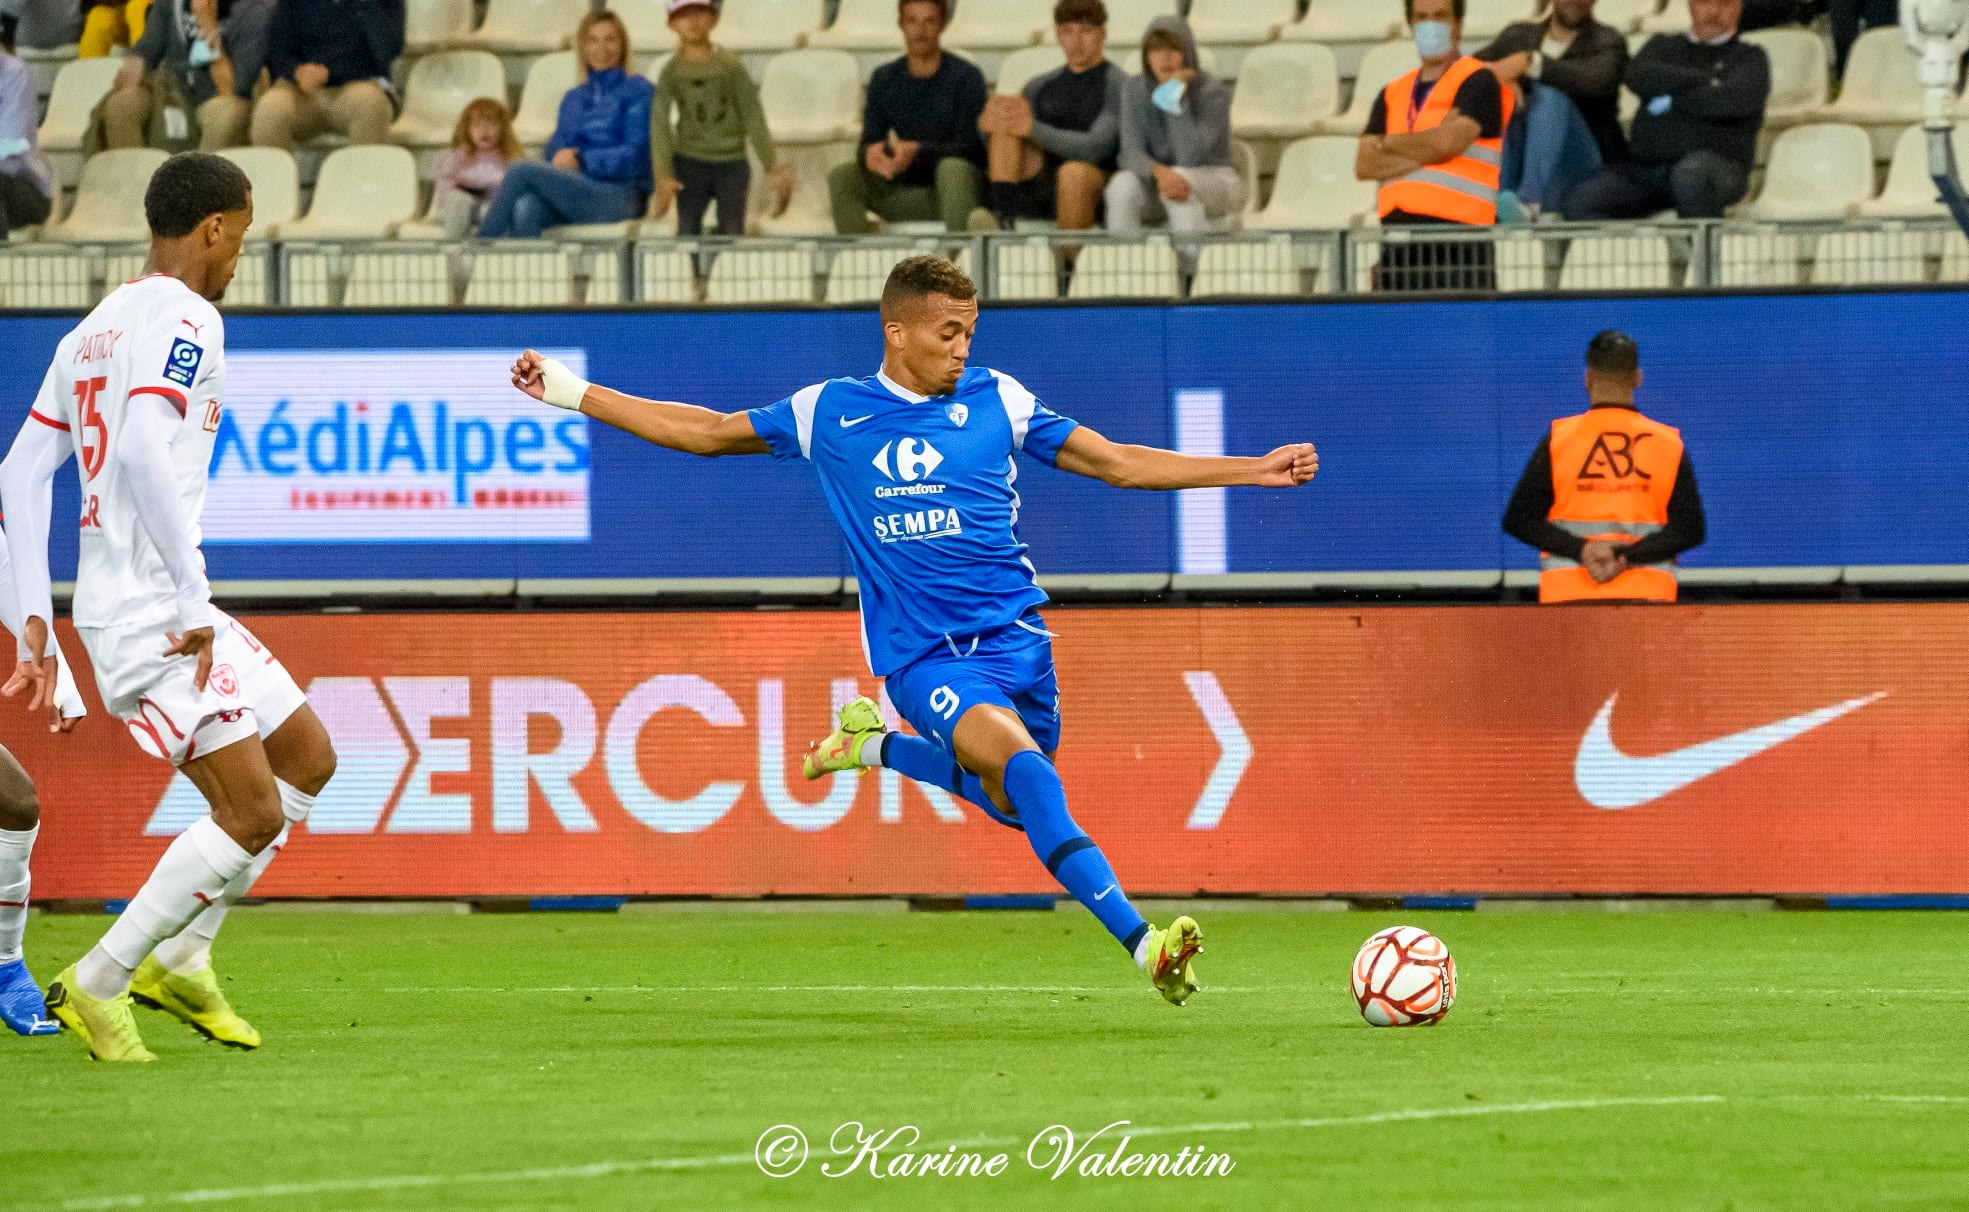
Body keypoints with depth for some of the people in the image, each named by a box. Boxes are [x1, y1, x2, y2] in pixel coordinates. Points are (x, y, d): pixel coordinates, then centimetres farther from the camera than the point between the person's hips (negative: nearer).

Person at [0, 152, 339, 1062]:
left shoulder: (96, 329, 17)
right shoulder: (183, 318, -11)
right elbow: (142, 450, -26)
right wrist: (194, 602, -22)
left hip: (119, 606, 10)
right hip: (150, 612, -10)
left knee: (307, 759, 16)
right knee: (252, 812, -12)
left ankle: (177, 960, 16)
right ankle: (95, 986, -7)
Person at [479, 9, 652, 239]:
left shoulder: (638, 91, 3)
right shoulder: (574, 99, 22)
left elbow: (635, 156, -5)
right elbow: (557, 147, 13)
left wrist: (581, 160, -12)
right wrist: (562, 155, -12)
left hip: (618, 199, -5)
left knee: (521, 169, -24)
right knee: (526, 207, -32)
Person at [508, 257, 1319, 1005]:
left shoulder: (997, 400, 6)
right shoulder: (829, 413, 4)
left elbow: (1118, 463, 10)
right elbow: (708, 433, 14)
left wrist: (1254, 471, 3)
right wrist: (574, 393, 12)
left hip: (1015, 633, 4)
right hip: (922, 655, -4)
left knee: (1014, 803, 7)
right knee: (1021, 763, -26)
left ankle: (879, 745, 33)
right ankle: (1144, 944, -32)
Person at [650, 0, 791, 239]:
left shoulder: (731, 66, -3)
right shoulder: (671, 71, -3)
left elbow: (753, 116, 1)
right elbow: (659, 123, -8)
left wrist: (772, 166, -2)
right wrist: (664, 176, -17)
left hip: (732, 164, 0)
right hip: (690, 163, 0)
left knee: (732, 235, 2)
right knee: (688, 231, -3)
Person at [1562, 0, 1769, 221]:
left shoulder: (1751, 57, 14)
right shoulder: (1665, 44, 25)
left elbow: (1735, 100, -8)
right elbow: (1638, 77, 2)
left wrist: (1672, 101, 0)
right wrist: (1705, 81, -3)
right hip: (1644, 168, 4)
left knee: (1691, 172, -41)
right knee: (1581, 200, -23)